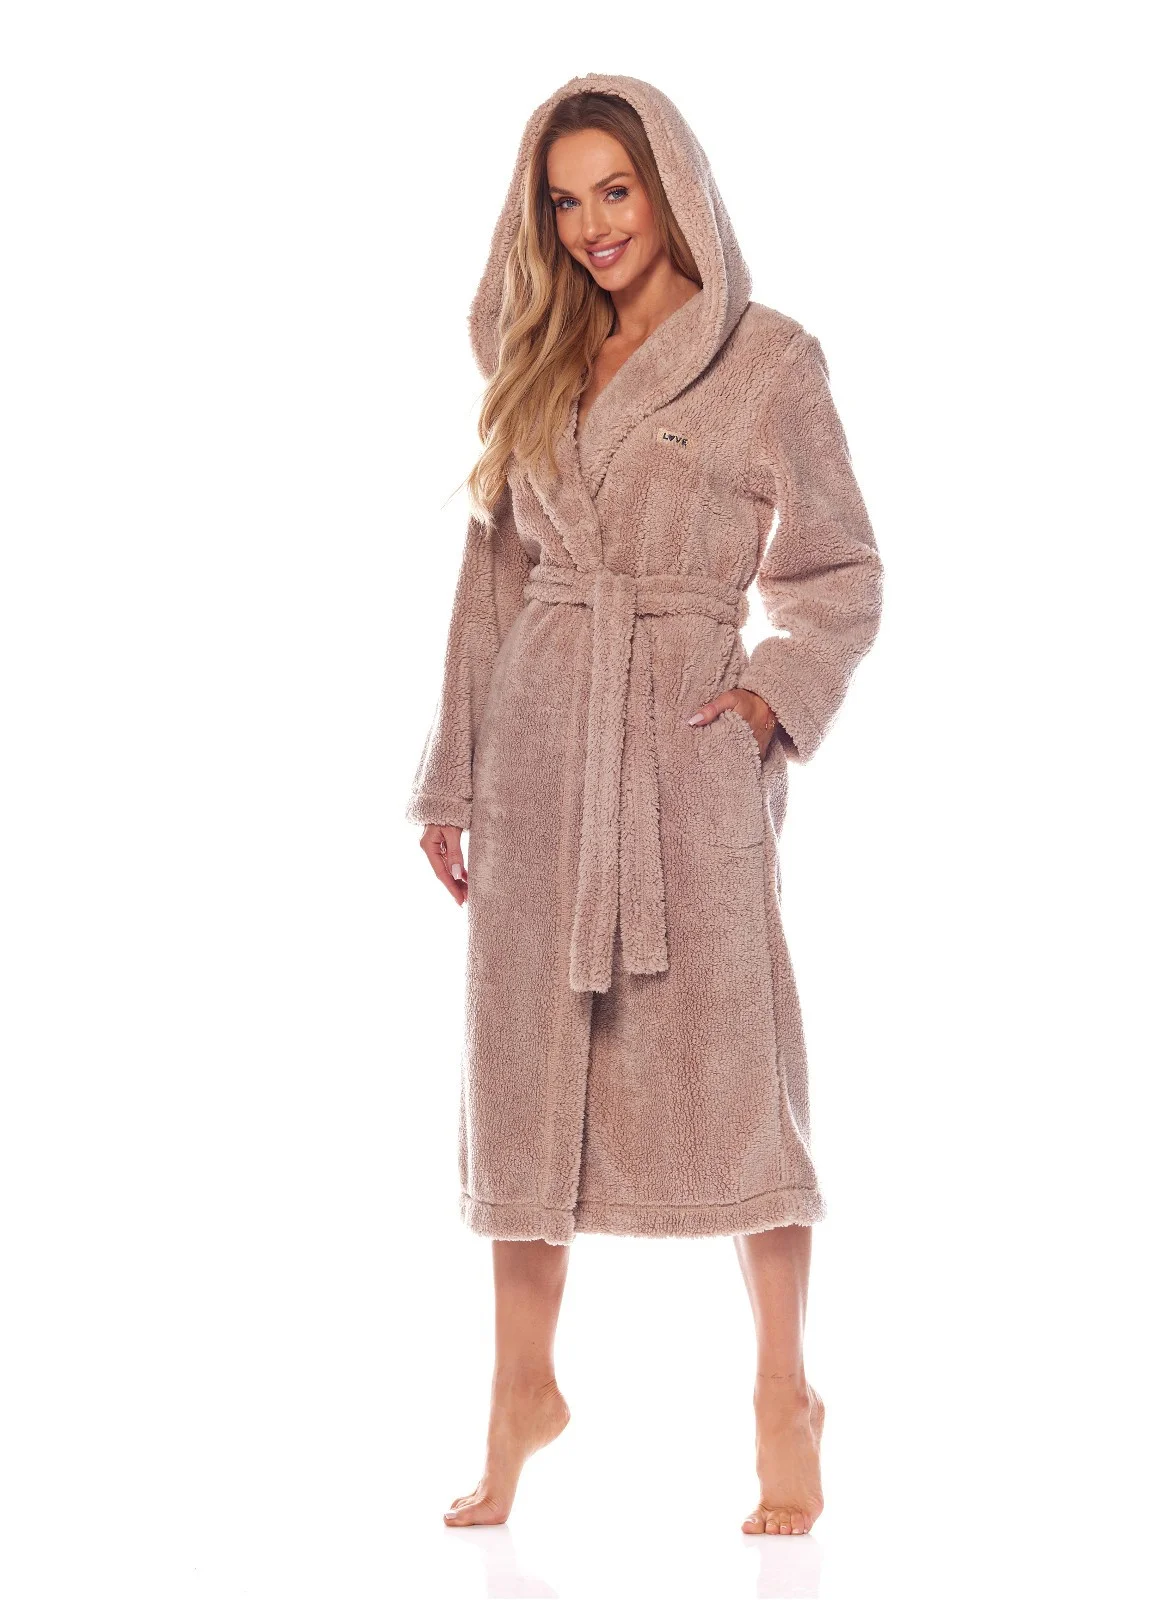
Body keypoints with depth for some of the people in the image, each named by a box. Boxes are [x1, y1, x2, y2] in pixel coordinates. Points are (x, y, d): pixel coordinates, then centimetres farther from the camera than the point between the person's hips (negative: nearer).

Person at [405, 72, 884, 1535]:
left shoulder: (770, 361, 0)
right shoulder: (535, 362, 12)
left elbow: (840, 576, 5)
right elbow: (495, 566, 14)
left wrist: (773, 692, -12)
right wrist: (454, 773, 11)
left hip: (688, 740, -4)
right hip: (539, 737, 4)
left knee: (728, 1064, -2)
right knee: (525, 1058, 5)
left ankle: (783, 1401, 13)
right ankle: (523, 1390, 19)